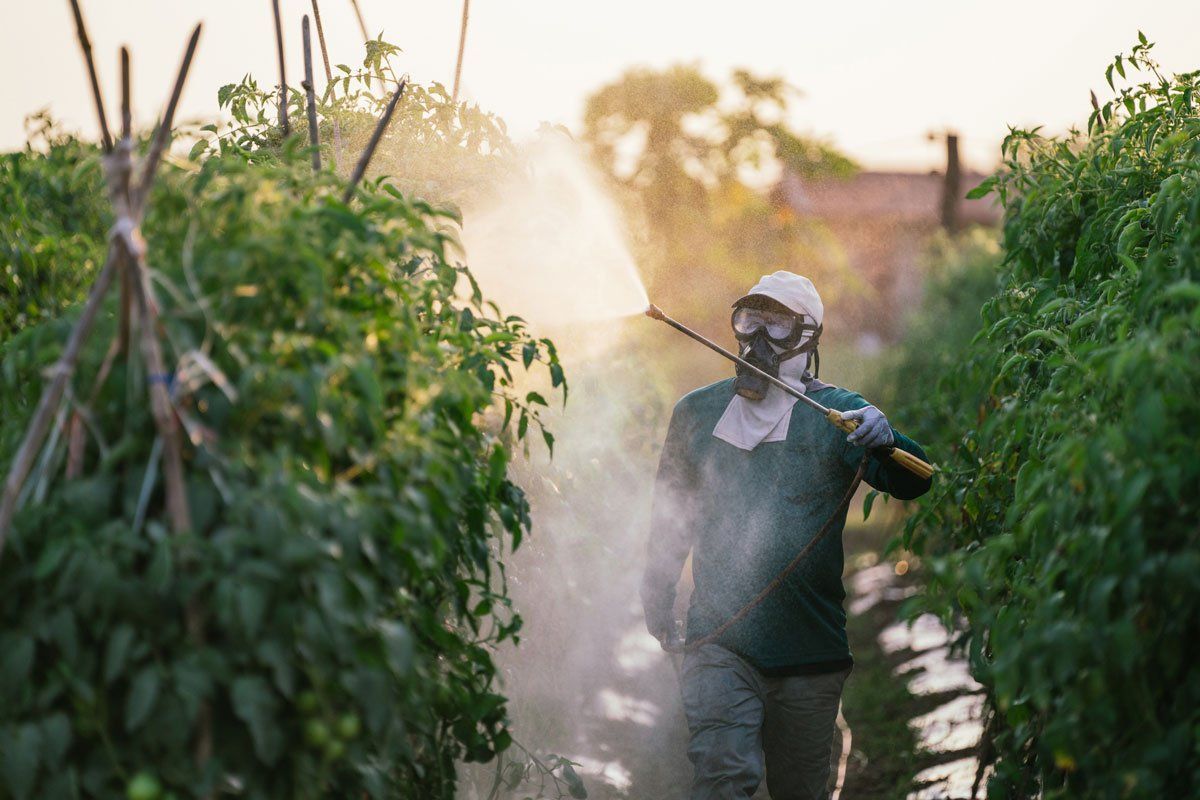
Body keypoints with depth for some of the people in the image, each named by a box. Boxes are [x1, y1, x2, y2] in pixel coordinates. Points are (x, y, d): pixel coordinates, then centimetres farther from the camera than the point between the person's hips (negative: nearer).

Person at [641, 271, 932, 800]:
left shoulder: (837, 414, 1)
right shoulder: (697, 413, 10)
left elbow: (911, 483, -14)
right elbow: (672, 508, 25)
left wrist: (884, 439, -34)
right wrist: (658, 589, 28)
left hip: (809, 653, 0)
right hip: (719, 639, 1)